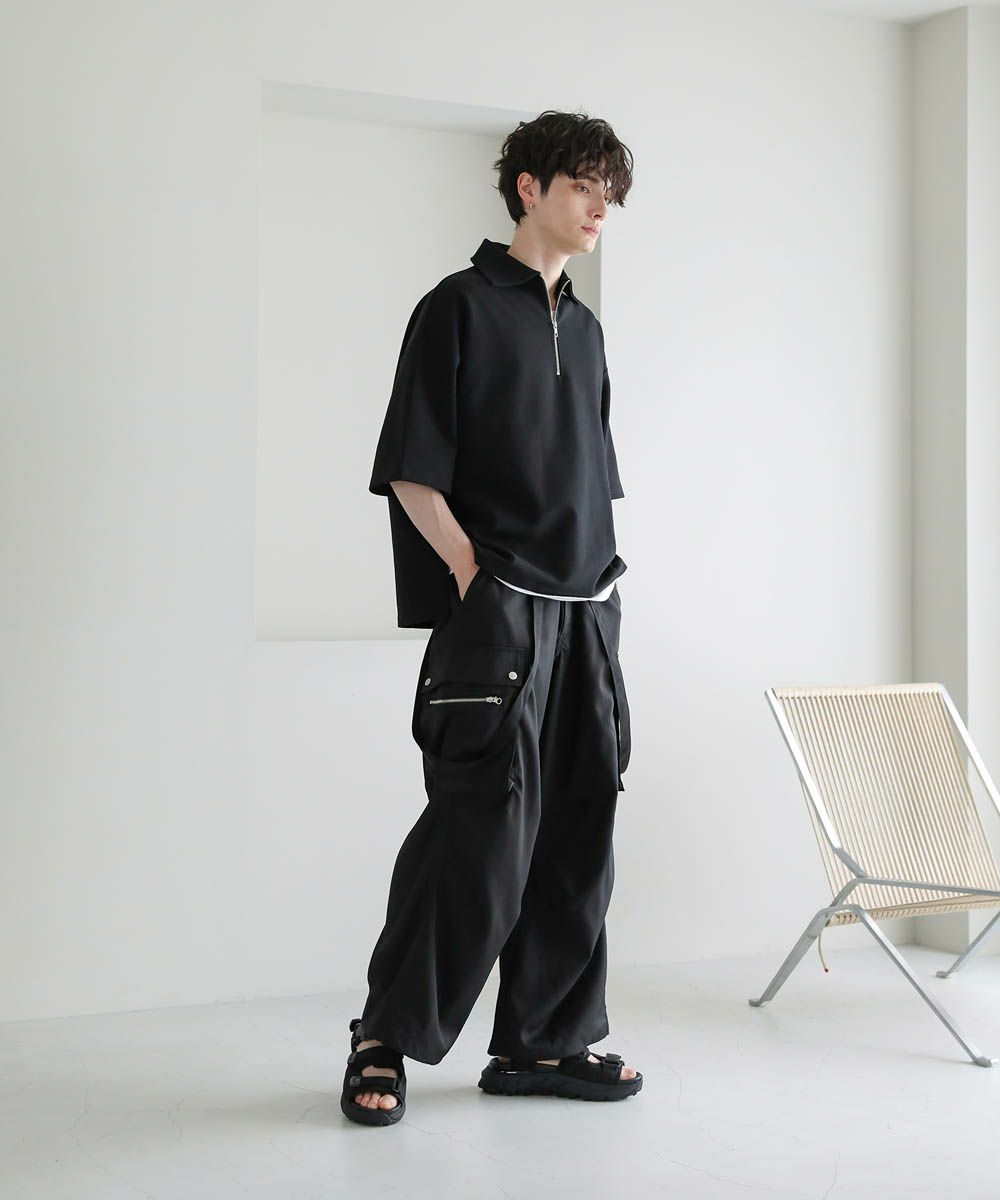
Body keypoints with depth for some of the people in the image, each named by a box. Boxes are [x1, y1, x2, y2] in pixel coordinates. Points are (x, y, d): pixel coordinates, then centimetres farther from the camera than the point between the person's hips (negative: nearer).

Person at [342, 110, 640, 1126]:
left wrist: (602, 576, 13)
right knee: (481, 829, -10)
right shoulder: (460, 306, -2)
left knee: (577, 831, 6)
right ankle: (385, 1041, 4)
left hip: (586, 610, 7)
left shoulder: (583, 327, 19)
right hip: (494, 613, -7)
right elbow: (410, 471, -7)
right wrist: (475, 571, -12)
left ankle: (542, 1041, 16)